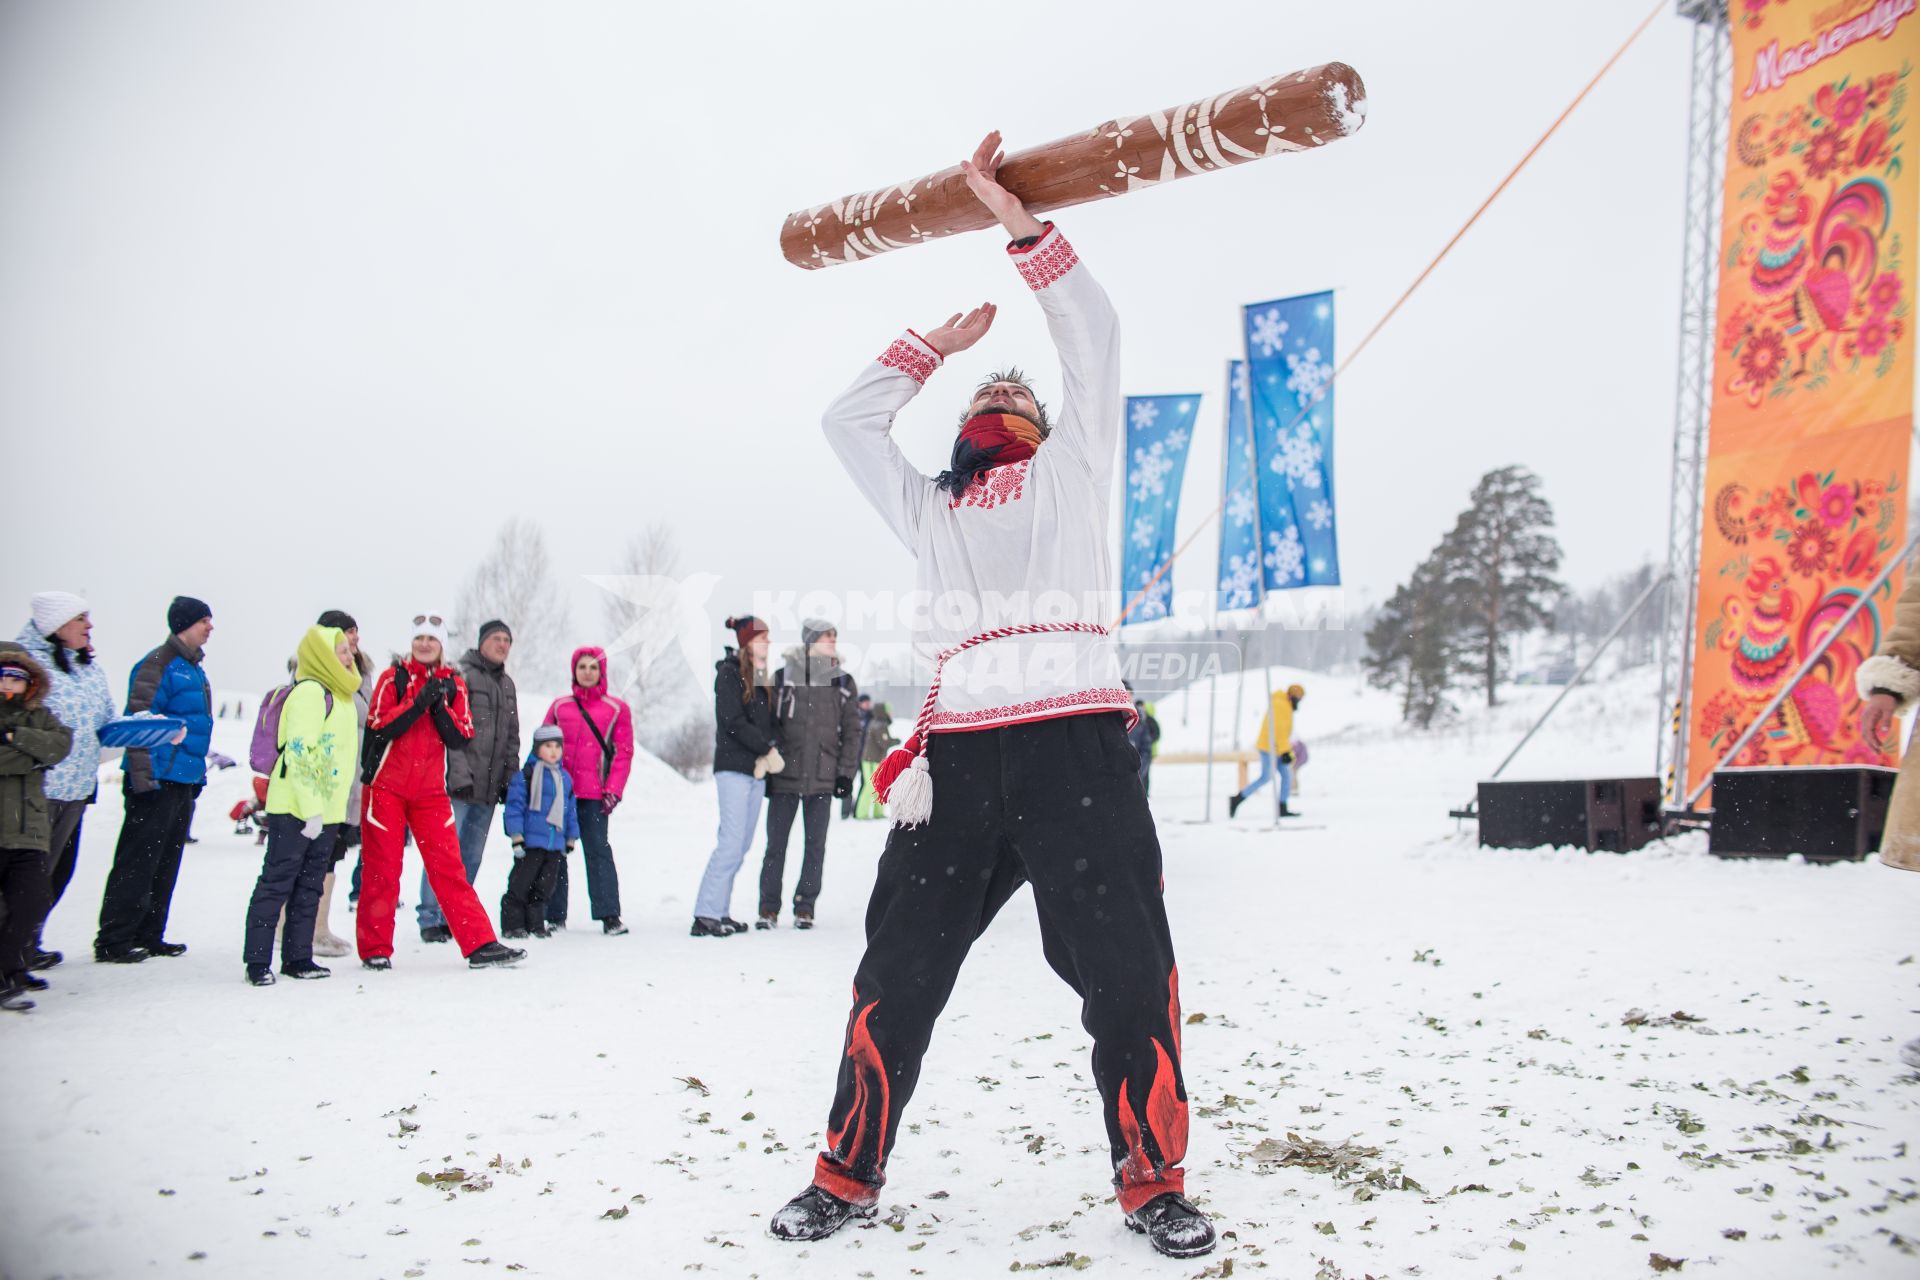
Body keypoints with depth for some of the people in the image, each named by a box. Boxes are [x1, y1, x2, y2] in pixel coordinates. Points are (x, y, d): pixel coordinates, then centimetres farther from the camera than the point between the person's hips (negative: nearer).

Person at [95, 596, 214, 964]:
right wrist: (142, 774, -22)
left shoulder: (194, 668, 17)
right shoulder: (159, 664, -11)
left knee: (165, 864, 13)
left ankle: (147, 935, 20)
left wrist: (199, 769, 24)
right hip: (157, 781, -9)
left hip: (185, 781, 9)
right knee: (137, 863, -5)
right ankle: (113, 940, 0)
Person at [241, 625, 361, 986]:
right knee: (276, 884, -3)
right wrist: (311, 809, -24)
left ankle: (297, 958, 18)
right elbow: (298, 752, -21)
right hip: (294, 807, -9)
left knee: (310, 887, 12)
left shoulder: (340, 695, 16)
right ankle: (258, 962, 3)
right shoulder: (309, 692, -13)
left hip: (325, 811, 9)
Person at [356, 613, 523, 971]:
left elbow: (459, 738, 0)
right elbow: (378, 727, -12)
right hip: (386, 787, -2)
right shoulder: (393, 677, 1)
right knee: (382, 870, 2)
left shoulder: (453, 684, 9)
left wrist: (440, 706, -14)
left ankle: (480, 945, -5)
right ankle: (375, 948, 14)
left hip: (431, 791, 2)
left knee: (449, 867, -2)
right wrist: (419, 701, -20)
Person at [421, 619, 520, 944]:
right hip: (457, 784, -7)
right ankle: (430, 919, 1)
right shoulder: (462, 675, -6)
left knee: (472, 856, 10)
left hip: (488, 788, 7)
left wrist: (510, 778, 14)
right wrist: (460, 775, -19)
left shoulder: (507, 685, 19)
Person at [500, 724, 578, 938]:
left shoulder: (564, 778, 13)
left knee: (544, 886, 10)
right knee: (520, 885, -1)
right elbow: (514, 806, -9)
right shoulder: (526, 775, -7)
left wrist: (571, 840, 18)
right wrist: (517, 838, -13)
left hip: (556, 845, 6)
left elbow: (570, 811, 19)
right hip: (531, 841, -6)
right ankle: (513, 924, 8)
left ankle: (535, 924, 19)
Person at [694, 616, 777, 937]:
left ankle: (718, 912, 11)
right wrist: (768, 749, -11)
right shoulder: (729, 673, -4)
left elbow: (768, 722, 15)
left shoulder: (761, 676, 18)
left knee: (742, 845, 6)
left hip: (757, 769, 7)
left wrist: (765, 757, -2)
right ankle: (705, 915, -10)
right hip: (733, 767, -7)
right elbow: (733, 722, -13)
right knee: (731, 842, -13)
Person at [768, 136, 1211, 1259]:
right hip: (958, 747, 3)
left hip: (1077, 737, -2)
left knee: (1127, 972, -5)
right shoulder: (931, 509, 28)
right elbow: (852, 419, 33)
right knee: (901, 971, 3)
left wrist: (1023, 225, 12)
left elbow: (1094, 338, 15)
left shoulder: (1070, 473, 21)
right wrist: (938, 344, 36)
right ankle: (850, 1175, 18)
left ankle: (1155, 1183, 12)